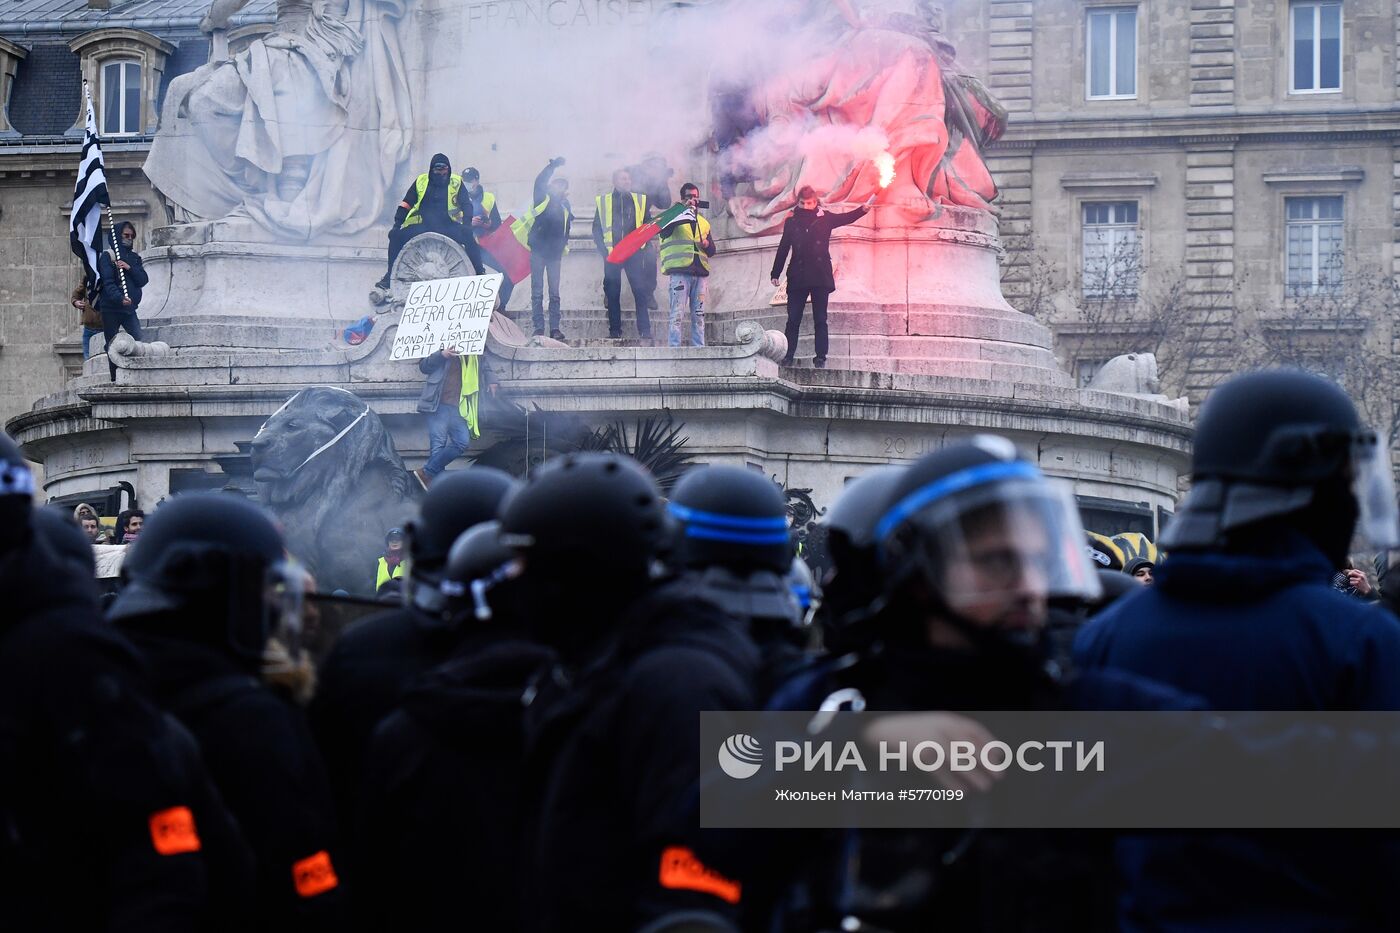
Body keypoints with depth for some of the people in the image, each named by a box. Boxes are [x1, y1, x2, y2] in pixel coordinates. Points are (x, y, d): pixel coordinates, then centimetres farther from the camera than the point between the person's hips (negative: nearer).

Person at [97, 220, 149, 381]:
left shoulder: (134, 257, 14)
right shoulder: (107, 256, -2)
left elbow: (143, 280, 3)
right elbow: (108, 283, -14)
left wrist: (129, 268, -14)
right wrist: (120, 298, -30)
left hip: (129, 308, 3)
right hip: (111, 308, -3)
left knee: (138, 341, -15)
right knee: (112, 345, 1)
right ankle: (114, 379, 7)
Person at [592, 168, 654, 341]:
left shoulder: (640, 200, 12)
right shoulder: (603, 201, 9)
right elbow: (596, 228, 8)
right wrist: (603, 249, -4)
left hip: (634, 254, 0)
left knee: (640, 291, -10)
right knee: (613, 295, 1)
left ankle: (645, 331, -11)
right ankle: (614, 331, 7)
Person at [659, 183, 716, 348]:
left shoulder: (703, 223, 23)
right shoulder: (675, 216, 7)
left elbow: (712, 250, 24)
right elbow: (665, 229, -16)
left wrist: (707, 244, 0)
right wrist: (686, 210, -17)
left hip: (699, 272, 5)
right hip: (680, 271, -5)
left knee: (698, 314, 4)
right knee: (677, 313, -10)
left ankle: (699, 347, 6)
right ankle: (675, 347, -12)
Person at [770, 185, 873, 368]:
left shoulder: (824, 218, 6)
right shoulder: (792, 221, 9)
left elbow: (846, 218, -5)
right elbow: (783, 248, 12)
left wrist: (864, 208, -23)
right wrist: (775, 273, 11)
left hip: (820, 277, -1)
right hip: (797, 277, 1)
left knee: (820, 319, 1)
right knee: (793, 319, 0)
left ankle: (820, 357, 1)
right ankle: (788, 356, 3)